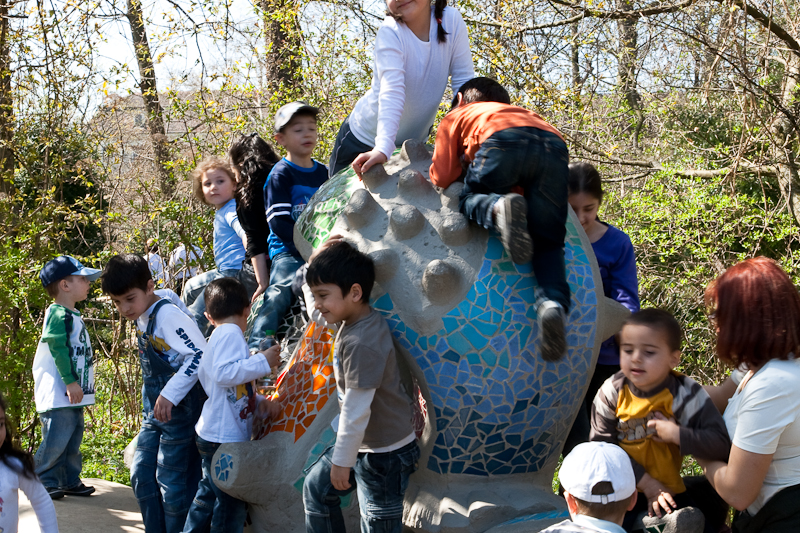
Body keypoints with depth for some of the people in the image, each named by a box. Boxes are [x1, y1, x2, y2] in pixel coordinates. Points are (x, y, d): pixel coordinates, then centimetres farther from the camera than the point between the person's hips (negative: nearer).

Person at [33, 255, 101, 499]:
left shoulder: (73, 315, 17)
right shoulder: (59, 314, -14)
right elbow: (58, 349, -21)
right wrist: (70, 381, -23)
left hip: (73, 393, 10)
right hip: (57, 394, -10)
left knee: (73, 439, 14)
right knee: (56, 440, -8)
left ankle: (70, 481, 21)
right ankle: (44, 482, 2)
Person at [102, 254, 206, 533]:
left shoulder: (167, 315, -19)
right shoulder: (141, 319, 9)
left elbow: (200, 354, -26)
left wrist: (170, 395, -28)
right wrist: (149, 407, 18)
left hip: (179, 412, -9)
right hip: (154, 413, 9)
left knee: (170, 480, -2)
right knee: (141, 476, 11)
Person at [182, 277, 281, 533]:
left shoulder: (219, 335, 20)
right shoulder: (231, 333, -13)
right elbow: (224, 373, -28)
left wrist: (258, 402, 15)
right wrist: (263, 362, -24)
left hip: (212, 434, 11)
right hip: (225, 438, -11)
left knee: (209, 496, 21)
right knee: (232, 504, -2)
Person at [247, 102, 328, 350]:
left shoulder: (323, 172, 17)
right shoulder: (280, 175, -4)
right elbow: (279, 222, -12)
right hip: (288, 251, -6)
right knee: (280, 292, -27)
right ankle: (255, 348, -33)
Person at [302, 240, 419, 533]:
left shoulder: (362, 343, -29)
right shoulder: (356, 322, 1)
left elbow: (356, 410, -26)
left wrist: (342, 461, -18)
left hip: (384, 454, -10)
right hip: (361, 442, 10)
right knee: (316, 486, 22)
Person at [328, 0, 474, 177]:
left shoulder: (452, 21, -16)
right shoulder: (390, 32, -25)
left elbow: (464, 84, -14)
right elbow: (391, 94, -38)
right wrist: (383, 148, -50)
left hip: (413, 140, 3)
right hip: (364, 139, -3)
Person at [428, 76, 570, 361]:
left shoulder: (456, 116, 35)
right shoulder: (527, 113, 46)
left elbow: (441, 178, 26)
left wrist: (464, 161, 45)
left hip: (505, 138, -4)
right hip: (556, 145, 4)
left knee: (469, 200, 19)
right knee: (548, 241, 12)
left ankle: (499, 209, -17)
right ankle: (554, 303, -17)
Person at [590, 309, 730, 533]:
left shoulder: (686, 394, -13)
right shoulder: (611, 392, -9)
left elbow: (722, 444, -19)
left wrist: (677, 434, -28)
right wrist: (646, 483, -17)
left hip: (669, 489, 0)